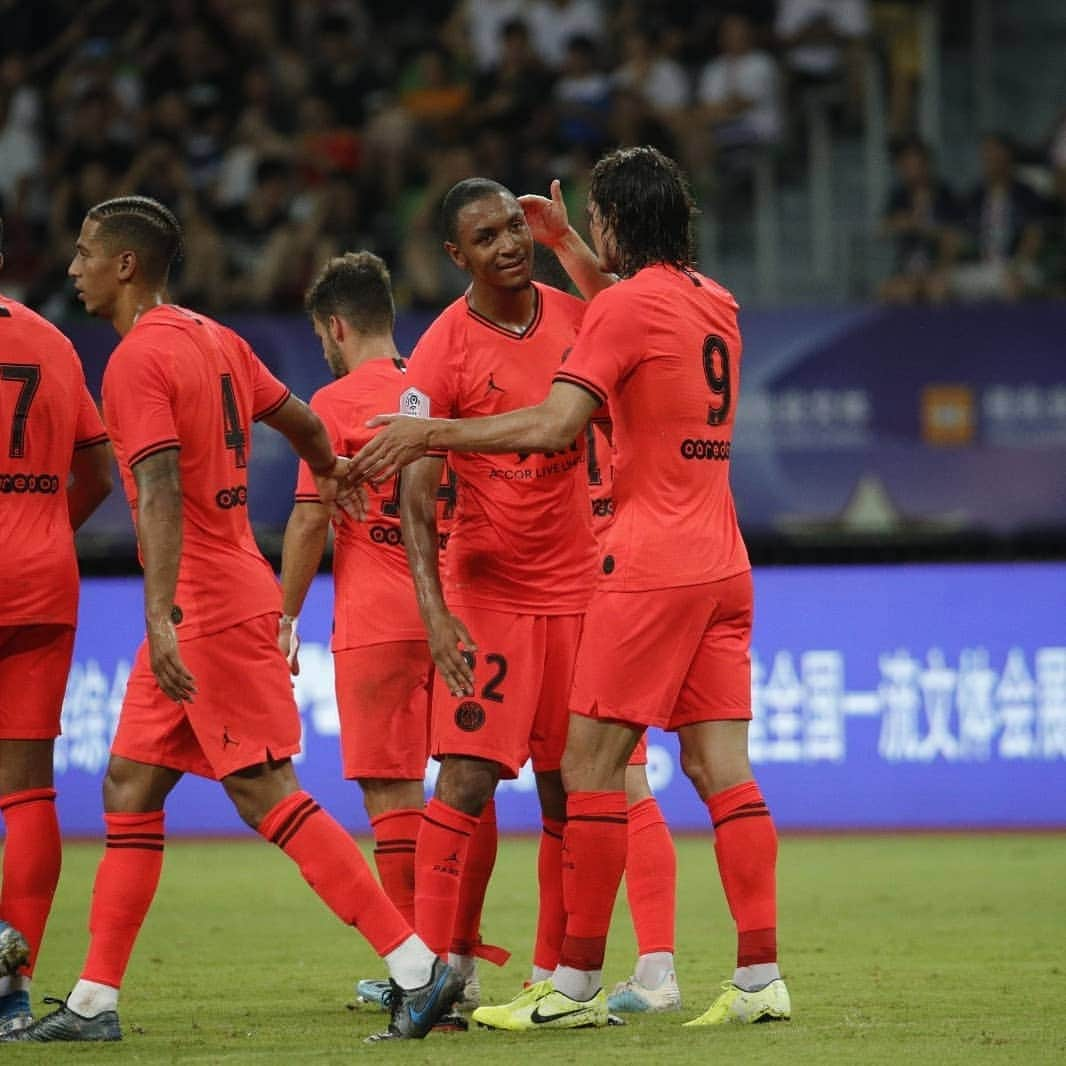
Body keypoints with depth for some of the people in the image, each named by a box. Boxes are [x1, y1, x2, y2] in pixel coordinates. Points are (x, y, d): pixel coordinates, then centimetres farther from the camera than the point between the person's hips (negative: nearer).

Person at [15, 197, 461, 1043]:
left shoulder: (136, 362, -15)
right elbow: (299, 419, 23)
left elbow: (161, 494, -26)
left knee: (266, 795, -9)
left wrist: (161, 617, -34)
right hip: (237, 589, 10)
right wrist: (329, 474, 45)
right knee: (130, 789, 10)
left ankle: (418, 967, -11)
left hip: (207, 609, -10)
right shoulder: (214, 340, 12)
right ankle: (94, 1002, 12)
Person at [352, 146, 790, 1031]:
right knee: (720, 766, 5)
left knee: (591, 764, -3)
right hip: (721, 563, 8)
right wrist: (574, 252, 38)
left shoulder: (625, 306, -10)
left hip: (651, 564, -8)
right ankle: (760, 978, -1)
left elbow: (552, 427, -19)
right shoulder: (714, 303, 14)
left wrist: (430, 433, -14)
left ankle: (576, 985, -3)